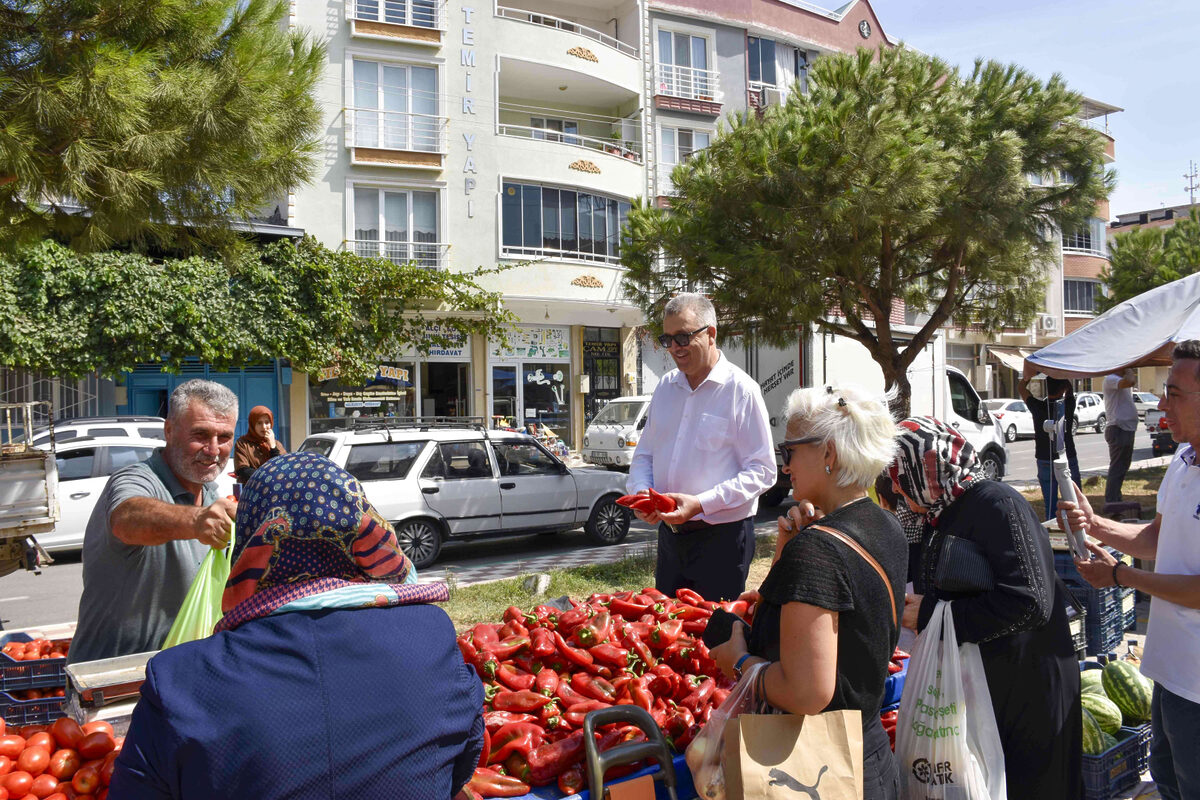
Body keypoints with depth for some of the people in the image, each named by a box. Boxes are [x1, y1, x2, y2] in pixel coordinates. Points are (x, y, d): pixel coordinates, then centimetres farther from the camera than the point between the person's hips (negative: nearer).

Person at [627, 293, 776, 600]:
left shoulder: (740, 390, -9)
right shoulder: (665, 386, 9)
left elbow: (762, 472, -12)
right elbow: (644, 454, 16)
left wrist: (700, 504, -21)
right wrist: (642, 492, -5)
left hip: (721, 537, -5)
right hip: (669, 533, 6)